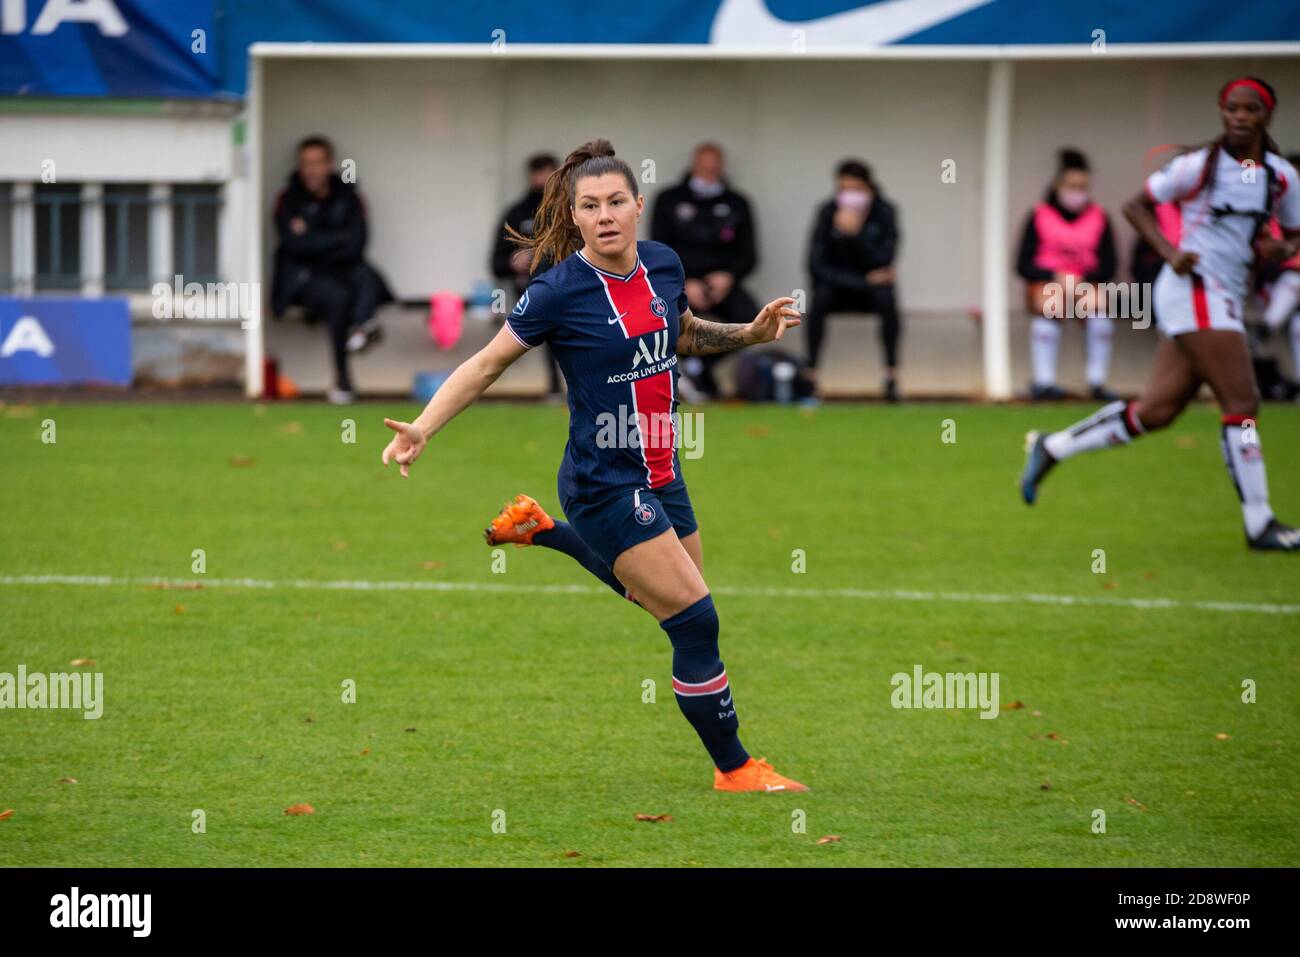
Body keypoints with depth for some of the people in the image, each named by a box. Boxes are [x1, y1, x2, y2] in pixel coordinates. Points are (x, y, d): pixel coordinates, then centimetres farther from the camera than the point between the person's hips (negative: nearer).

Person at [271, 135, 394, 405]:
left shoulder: (347, 197, 7)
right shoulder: (290, 199, 1)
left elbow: (355, 247, -4)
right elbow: (295, 244, -13)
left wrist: (314, 241, -9)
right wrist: (340, 237, -8)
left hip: (340, 271, 3)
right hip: (301, 278, -3)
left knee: (366, 277, -29)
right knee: (338, 296, -32)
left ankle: (361, 326, -56)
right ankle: (342, 377, -30)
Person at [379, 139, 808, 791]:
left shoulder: (664, 265, -1)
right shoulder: (561, 290, -18)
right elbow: (487, 364, -10)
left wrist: (750, 333, 4)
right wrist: (422, 429, -20)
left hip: (660, 476, 7)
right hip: (604, 486, -7)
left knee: (670, 600, 24)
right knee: (696, 621, -10)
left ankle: (544, 532, 39)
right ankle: (733, 768, 6)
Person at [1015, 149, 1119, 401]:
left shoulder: (1099, 218, 5)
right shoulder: (1040, 217, -1)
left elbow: (1108, 267, 3)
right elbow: (1024, 264, -3)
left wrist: (1083, 279, -15)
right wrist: (1055, 276, -17)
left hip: (1085, 283, 2)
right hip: (1046, 283, -2)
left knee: (1098, 303, -30)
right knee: (1051, 304, -35)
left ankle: (1097, 382, -25)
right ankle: (1043, 380, -34)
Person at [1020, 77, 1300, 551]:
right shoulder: (1198, 165, -5)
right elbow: (1137, 205, 3)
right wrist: (1169, 251, -12)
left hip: (1224, 298, 7)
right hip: (1194, 287, -7)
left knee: (1156, 411, 5)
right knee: (1242, 403, -12)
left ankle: (1051, 448, 18)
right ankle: (1259, 524, -8)